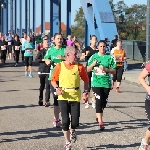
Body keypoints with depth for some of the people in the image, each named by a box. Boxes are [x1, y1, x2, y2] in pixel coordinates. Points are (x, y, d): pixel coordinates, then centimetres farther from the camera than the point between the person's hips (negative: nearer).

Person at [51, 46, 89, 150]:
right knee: (65, 121, -4)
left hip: (75, 97, 1)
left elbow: (86, 80, 10)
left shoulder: (79, 67, 0)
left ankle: (72, 131, 35)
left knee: (75, 122, -3)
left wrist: (85, 92, -1)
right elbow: (53, 80, 8)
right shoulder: (59, 66, -1)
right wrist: (57, 88, -10)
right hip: (63, 97, 0)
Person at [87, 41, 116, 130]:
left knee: (104, 102, 12)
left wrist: (106, 69, -13)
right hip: (96, 83, -2)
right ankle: (100, 122, -17)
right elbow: (88, 70, 8)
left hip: (107, 83, 2)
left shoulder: (109, 58, 3)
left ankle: (99, 117, 38)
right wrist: (93, 64, -10)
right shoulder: (93, 57, 5)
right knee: (99, 101, -14)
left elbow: (114, 71, 3)